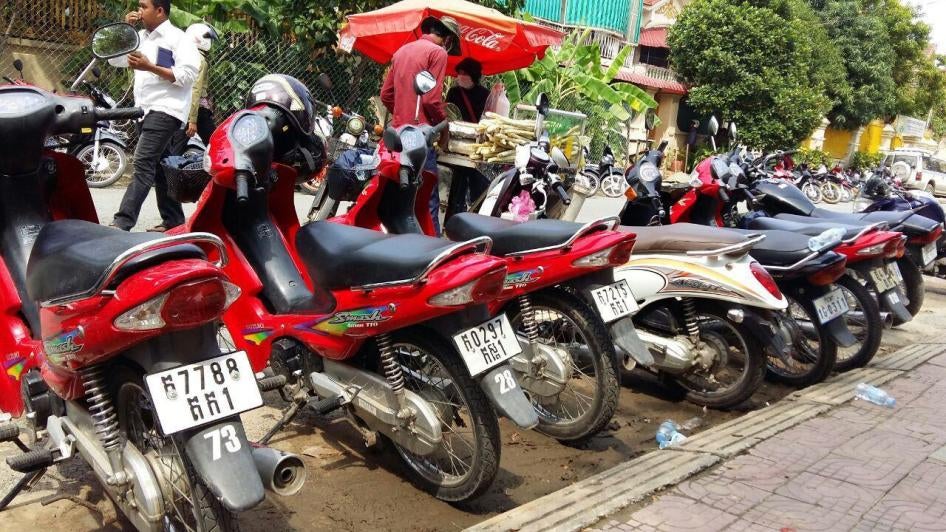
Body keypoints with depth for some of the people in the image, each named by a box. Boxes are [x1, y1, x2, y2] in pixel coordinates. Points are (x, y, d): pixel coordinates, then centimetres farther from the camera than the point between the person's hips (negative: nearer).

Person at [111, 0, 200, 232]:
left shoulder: (178, 38, -4)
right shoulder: (141, 37, 21)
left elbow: (187, 75, -15)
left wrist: (150, 67, -18)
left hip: (165, 110, -9)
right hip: (146, 110, 9)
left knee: (143, 164, -18)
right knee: (158, 167, 10)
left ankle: (122, 223, -24)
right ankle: (173, 220, 17)